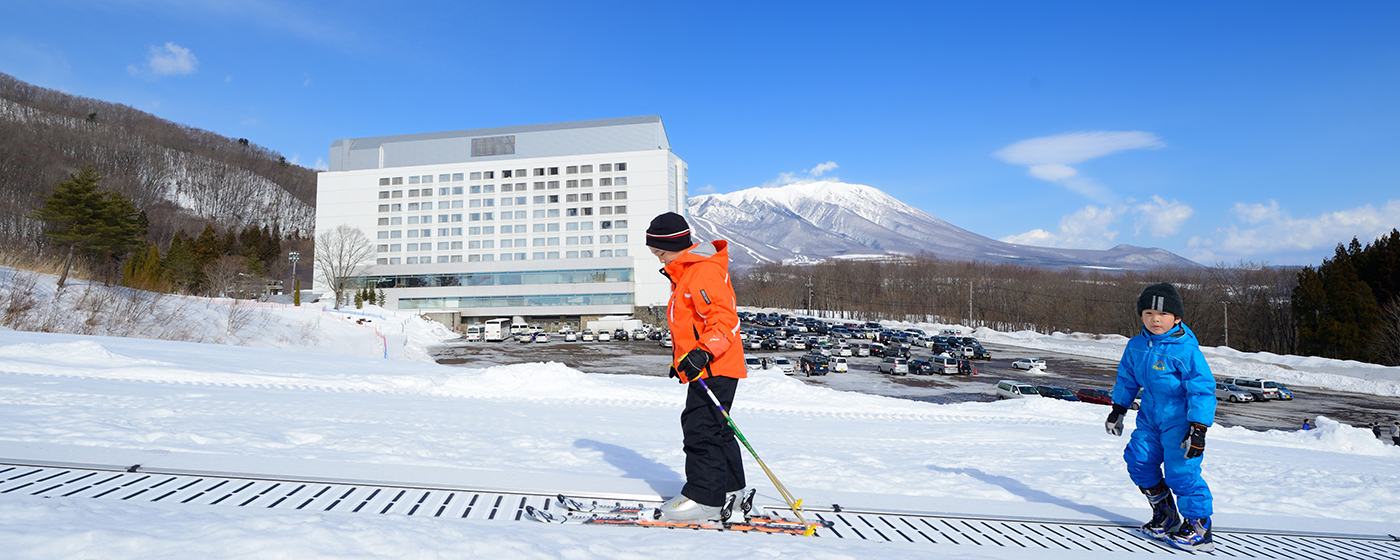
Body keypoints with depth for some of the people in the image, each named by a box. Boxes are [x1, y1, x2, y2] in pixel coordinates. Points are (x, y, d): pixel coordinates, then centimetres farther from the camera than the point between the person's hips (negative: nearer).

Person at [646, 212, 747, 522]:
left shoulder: (705, 271, -16)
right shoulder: (685, 273, 19)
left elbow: (723, 317, -25)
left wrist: (703, 352, -34)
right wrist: (680, 357, 27)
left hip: (714, 368, -11)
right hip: (704, 369, 11)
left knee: (701, 430, -9)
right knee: (712, 428, 18)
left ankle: (705, 498, 0)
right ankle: (729, 487, 29)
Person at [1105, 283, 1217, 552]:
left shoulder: (1186, 349, -19)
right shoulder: (1136, 345, 1)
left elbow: (1202, 389, -18)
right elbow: (1127, 378, 16)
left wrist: (1198, 428, -22)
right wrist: (1118, 410, 20)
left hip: (1181, 419, -7)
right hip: (1151, 416, 7)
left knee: (1182, 471, -9)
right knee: (1139, 460, 4)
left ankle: (1199, 527, 7)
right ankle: (1166, 516, 23)